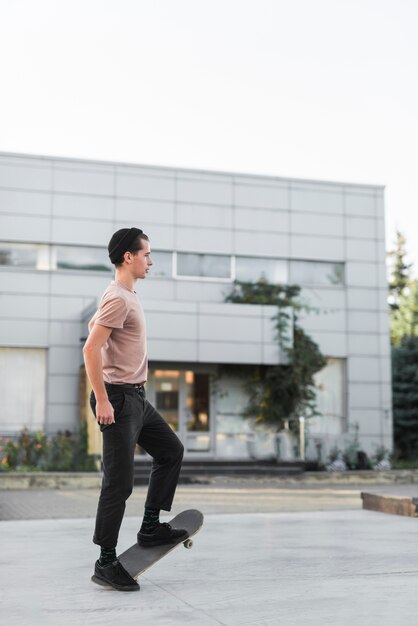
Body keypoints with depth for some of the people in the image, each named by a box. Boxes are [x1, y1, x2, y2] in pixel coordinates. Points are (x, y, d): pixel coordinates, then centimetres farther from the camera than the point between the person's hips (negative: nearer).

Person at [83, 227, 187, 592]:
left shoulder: (128, 296, 15)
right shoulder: (119, 299, -16)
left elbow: (93, 325, 28)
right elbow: (91, 349, -23)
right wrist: (102, 400, -24)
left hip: (136, 397, 10)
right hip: (119, 399, -10)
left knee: (171, 451, 17)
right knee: (120, 481, -5)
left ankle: (151, 527, 21)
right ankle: (106, 562, 4)